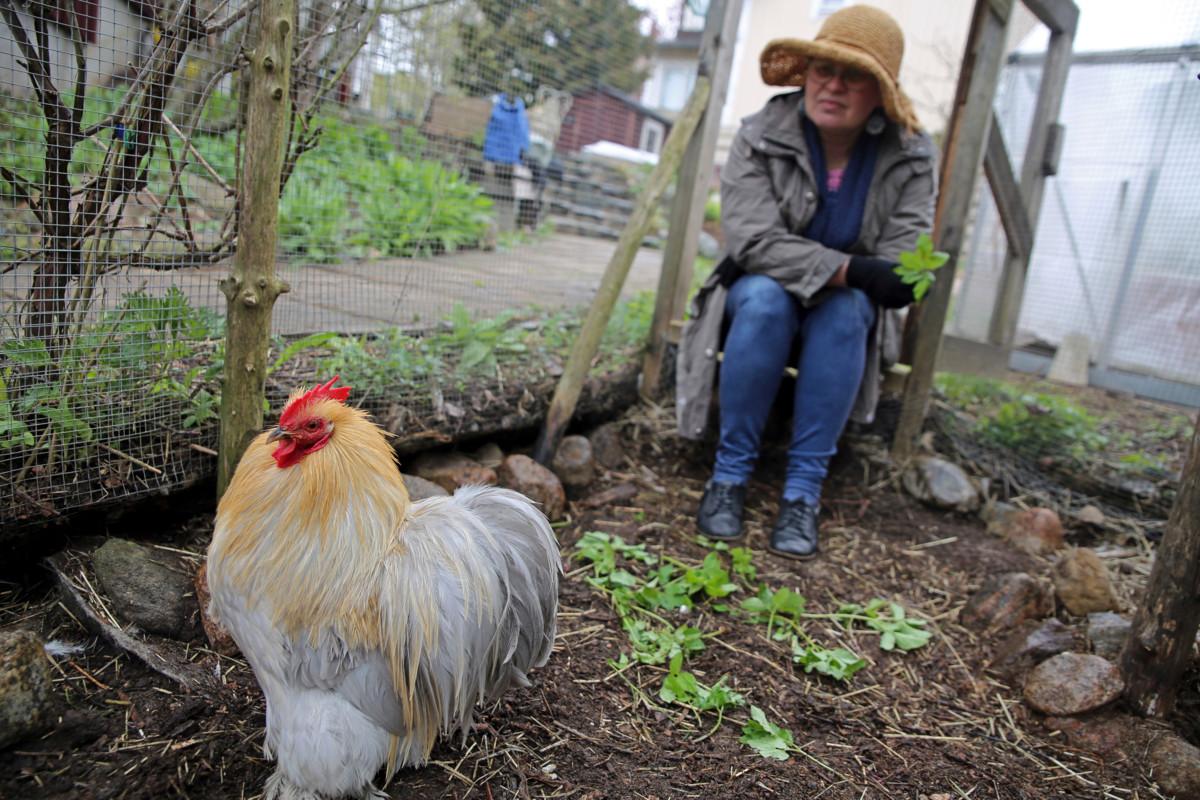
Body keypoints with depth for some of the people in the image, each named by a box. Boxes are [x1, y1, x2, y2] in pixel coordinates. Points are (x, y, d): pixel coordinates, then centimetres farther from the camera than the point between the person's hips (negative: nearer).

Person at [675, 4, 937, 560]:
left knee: (846, 308, -33)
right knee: (765, 297, -35)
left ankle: (803, 489, -28)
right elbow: (752, 238, -25)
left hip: (849, 310, 2)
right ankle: (730, 473, -25)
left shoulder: (909, 158, -8)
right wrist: (849, 269, -34)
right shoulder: (761, 136, -13)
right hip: (758, 296, -1)